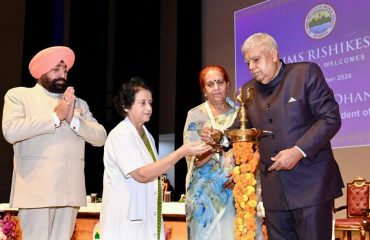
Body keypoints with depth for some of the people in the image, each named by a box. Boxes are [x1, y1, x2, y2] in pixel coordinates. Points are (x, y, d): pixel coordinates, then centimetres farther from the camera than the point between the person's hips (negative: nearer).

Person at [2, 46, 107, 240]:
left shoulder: (79, 104, 20)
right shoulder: (19, 95, 8)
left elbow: (101, 137, 9)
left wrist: (73, 120, -7)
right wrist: (55, 116, -9)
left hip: (70, 190, 4)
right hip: (37, 189, -4)